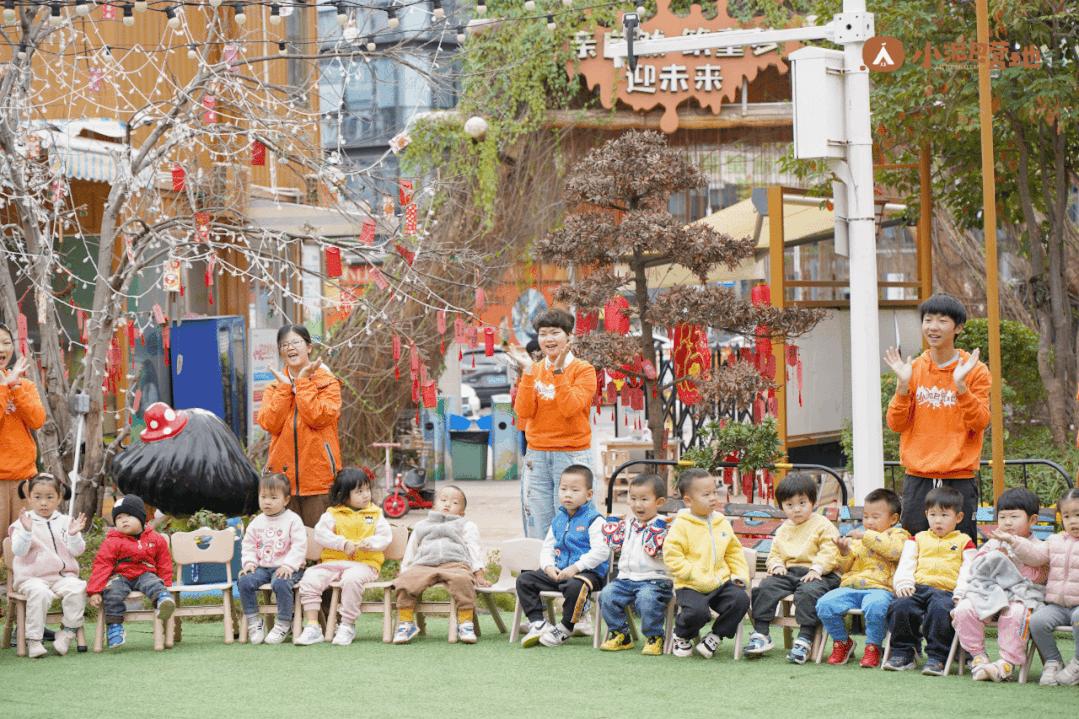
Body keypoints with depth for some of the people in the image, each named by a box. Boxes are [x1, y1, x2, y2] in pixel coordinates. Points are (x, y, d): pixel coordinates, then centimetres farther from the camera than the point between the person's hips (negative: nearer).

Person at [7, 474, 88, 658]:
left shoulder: (65, 522, 11)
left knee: (77, 588, -28)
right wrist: (26, 531, -24)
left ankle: (67, 632, -17)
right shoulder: (23, 522, 3)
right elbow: (18, 550, -9)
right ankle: (34, 639, -28)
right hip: (32, 578, -2)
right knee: (39, 593, -34)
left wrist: (74, 535, -14)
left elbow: (77, 551, 5)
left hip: (62, 575, 3)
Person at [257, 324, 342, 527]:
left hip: (319, 479, -3)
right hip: (283, 476, 3)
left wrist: (302, 383, -7)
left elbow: (317, 417, -13)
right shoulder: (274, 388, 14)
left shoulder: (328, 383, 4)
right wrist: (285, 387, -4)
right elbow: (270, 424, -4)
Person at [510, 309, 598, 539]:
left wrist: (558, 370, -18)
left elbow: (570, 408, -16)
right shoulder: (533, 370, 10)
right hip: (537, 457, 4)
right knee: (537, 528, 1)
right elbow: (523, 412, -3)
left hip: (572, 454, -4)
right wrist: (528, 371, -9)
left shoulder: (583, 370, -1)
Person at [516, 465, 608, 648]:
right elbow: (547, 547, 18)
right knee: (524, 579, -3)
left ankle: (565, 629, -20)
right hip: (557, 572, 7)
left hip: (589, 572, -7)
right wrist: (548, 567, -3)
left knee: (575, 586, -40)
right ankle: (537, 622, -7)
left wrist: (576, 567, -22)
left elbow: (601, 551, -17)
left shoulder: (594, 519, -7)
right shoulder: (558, 519, 16)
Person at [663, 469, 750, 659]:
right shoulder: (681, 525, -7)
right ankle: (682, 636, 7)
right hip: (691, 586, -5)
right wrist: (696, 575, -19)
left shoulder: (722, 522, 12)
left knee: (741, 599, -20)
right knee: (697, 611, -31)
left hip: (721, 581, 5)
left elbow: (734, 551, 21)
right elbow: (672, 557, -12)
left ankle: (715, 637, 3)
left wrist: (740, 575, 5)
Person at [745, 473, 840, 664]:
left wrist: (817, 569, -22)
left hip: (816, 574, -6)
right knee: (764, 588, -16)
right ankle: (760, 635, -14)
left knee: (808, 592, -35)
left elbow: (830, 553, -8)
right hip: (788, 572, 6)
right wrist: (777, 565, 2)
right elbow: (774, 553, 25)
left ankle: (805, 639, -34)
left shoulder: (823, 525, 1)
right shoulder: (783, 530, 21)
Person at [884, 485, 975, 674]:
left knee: (940, 609, -37)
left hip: (946, 591, -3)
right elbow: (906, 564, 16)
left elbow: (968, 572, 7)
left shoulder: (964, 542, 18)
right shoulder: (918, 539, 28)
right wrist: (903, 583, -5)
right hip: (918, 588, 3)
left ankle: (936, 657, -29)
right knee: (900, 606, -28)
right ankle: (902, 653, -15)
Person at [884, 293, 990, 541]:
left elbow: (980, 423, -8)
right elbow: (896, 424, 3)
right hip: (918, 478, 2)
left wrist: (960, 385, -18)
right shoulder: (913, 370, 8)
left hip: (959, 478, -2)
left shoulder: (975, 371, 1)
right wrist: (903, 384, -10)